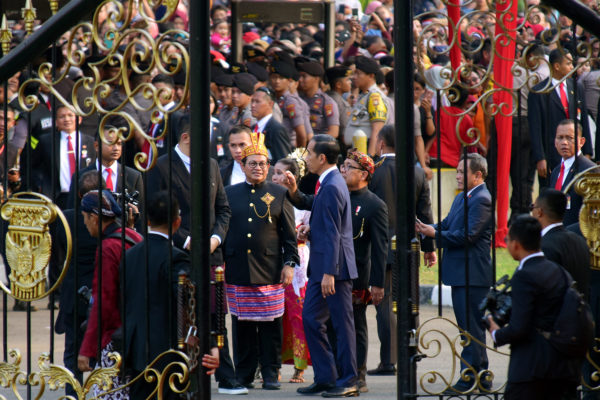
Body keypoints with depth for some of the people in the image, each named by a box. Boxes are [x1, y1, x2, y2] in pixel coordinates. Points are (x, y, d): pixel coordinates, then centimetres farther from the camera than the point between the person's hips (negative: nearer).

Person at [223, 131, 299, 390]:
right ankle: (244, 375, 11)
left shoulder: (279, 195, 6)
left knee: (270, 324, 1)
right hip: (238, 270, 1)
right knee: (242, 324, 3)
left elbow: (289, 233, 6)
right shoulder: (229, 194, 10)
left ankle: (271, 374, 9)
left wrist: (289, 264, -2)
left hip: (270, 271, -1)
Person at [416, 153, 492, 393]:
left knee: (471, 327, -7)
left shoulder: (481, 200, -14)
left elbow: (468, 235, -21)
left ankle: (469, 378, -5)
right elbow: (447, 225, 16)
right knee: (469, 326, 14)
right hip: (460, 274, 11)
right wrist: (427, 228, -2)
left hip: (472, 273, -11)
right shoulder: (461, 198, 18)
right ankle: (481, 377, 20)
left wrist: (435, 234, -18)